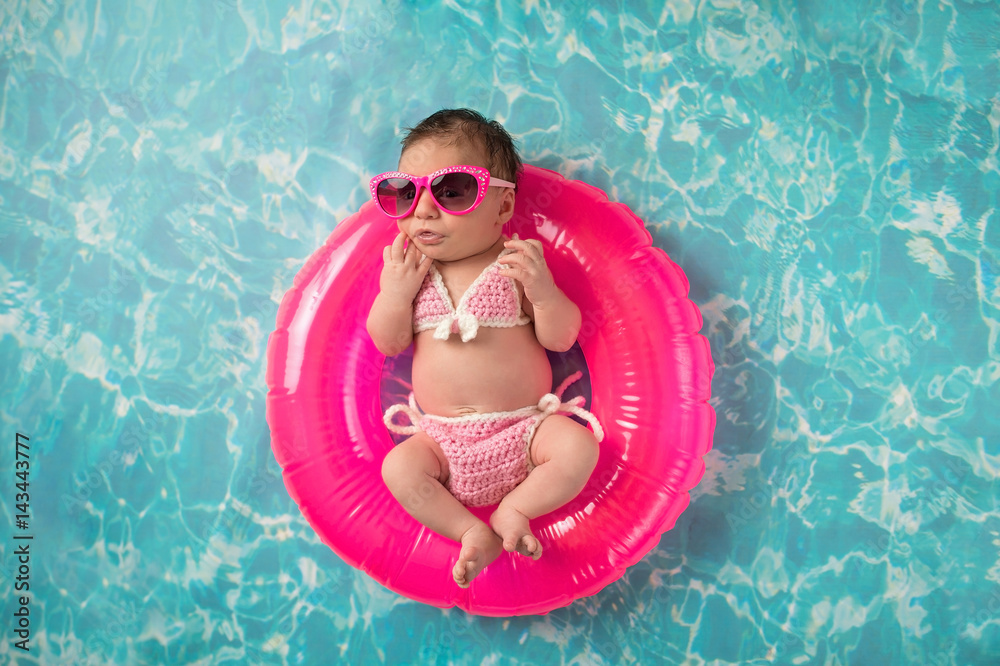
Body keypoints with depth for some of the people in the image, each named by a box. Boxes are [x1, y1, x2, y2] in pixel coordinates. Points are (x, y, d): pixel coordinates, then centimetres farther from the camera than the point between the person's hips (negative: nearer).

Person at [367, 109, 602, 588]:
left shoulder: (518, 264, -4)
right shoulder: (408, 272, 3)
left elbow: (561, 338, -7)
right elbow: (387, 343, 1)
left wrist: (544, 291, -25)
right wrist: (395, 294, -14)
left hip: (524, 427, -2)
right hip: (444, 439, 2)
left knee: (578, 447, -22)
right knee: (398, 468, -20)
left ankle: (515, 509, -4)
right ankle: (474, 533, -10)